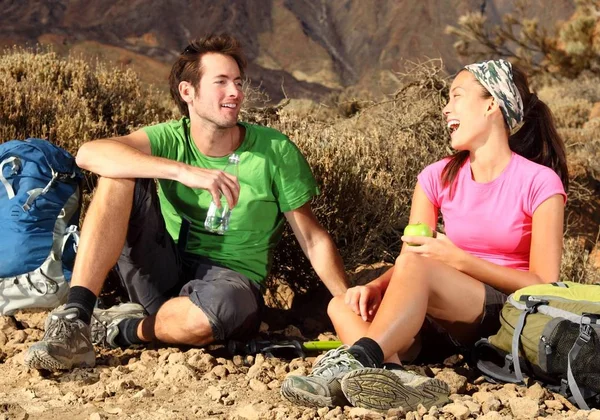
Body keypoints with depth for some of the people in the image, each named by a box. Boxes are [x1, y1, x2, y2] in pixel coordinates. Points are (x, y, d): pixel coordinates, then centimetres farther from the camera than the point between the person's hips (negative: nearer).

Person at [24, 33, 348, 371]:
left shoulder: (276, 151, -6)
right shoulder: (169, 139, -4)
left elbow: (314, 239, -3)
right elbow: (89, 154, -23)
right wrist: (184, 171, -35)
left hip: (231, 282, -1)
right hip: (163, 276, 2)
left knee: (219, 307, -40)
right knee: (119, 176, -19)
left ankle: (124, 329, -8)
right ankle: (75, 322, -26)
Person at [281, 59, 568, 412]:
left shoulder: (539, 183, -6)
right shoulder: (439, 178, 8)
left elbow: (545, 286, -9)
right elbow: (407, 260, 2)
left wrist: (459, 260, -15)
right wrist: (376, 286, -21)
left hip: (513, 319, -5)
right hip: (443, 321, 6)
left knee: (415, 267, -32)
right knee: (343, 306, -21)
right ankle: (399, 378, -49)